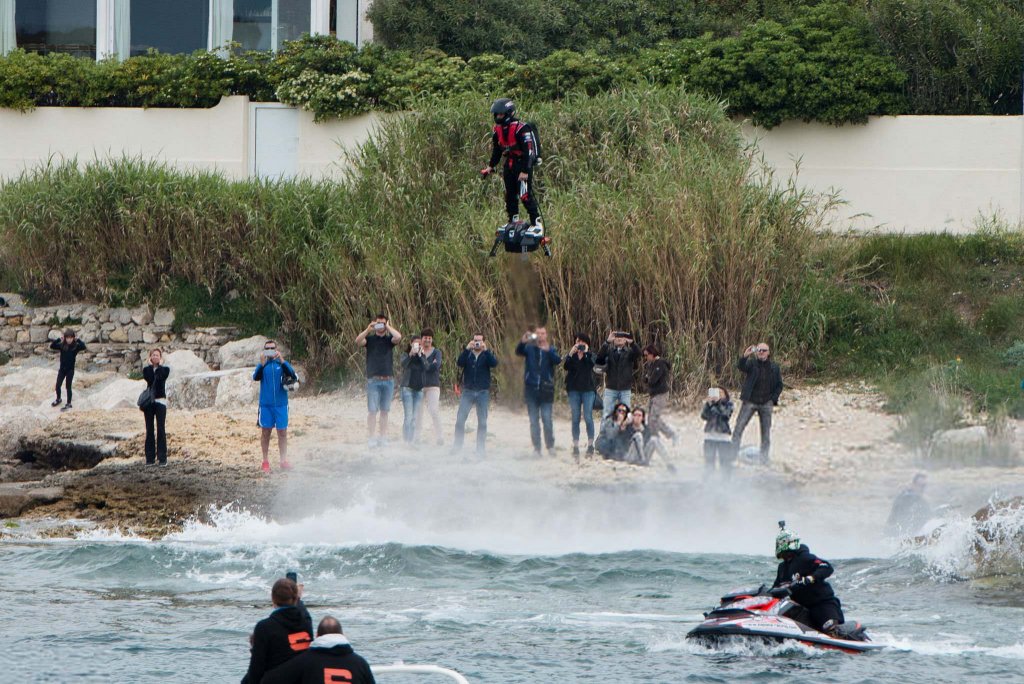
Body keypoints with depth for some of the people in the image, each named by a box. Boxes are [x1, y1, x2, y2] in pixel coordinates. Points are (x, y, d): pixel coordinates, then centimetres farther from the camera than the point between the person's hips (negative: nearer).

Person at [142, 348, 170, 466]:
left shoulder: (164, 369, 6)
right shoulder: (147, 370, 12)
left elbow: (160, 377, -16)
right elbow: (148, 378, -9)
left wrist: (159, 365, -4)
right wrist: (151, 365, -1)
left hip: (160, 401, -2)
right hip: (149, 401, 2)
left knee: (161, 430, -6)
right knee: (150, 431, 2)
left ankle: (162, 458, -6)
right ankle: (150, 458, 4)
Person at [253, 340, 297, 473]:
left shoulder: (282, 364, 2)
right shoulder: (262, 365, 3)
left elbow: (291, 374, -14)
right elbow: (256, 377, -12)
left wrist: (281, 360, -27)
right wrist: (262, 364, -27)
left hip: (281, 404, 0)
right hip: (266, 404, 0)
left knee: (282, 432, 2)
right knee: (265, 432, 4)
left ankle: (283, 461, 7)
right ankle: (265, 461, 10)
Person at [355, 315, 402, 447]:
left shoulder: (389, 339, 9)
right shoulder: (370, 339, 6)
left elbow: (398, 337, -11)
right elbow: (358, 341, -11)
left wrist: (388, 327, -1)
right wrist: (368, 329, -14)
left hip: (388, 380, 2)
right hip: (373, 380, -2)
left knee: (384, 411, 6)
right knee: (372, 410, -5)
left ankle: (382, 436, 11)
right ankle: (370, 437, -4)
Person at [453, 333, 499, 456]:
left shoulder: (487, 354, 5)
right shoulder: (467, 354, 7)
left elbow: (494, 363, -15)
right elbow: (459, 363, -11)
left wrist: (485, 350, -22)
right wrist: (467, 349, -19)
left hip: (483, 392, -1)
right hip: (467, 391, 1)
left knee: (482, 422, 3)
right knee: (460, 419, -6)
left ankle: (481, 449, 10)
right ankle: (456, 445, 3)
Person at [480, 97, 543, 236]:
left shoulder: (521, 128, -20)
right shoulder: (498, 129, 5)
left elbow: (528, 151, -22)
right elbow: (496, 150, 18)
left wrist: (525, 171, -25)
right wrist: (490, 167, 12)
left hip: (523, 163, -8)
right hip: (509, 164, 8)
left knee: (525, 195, -13)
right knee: (509, 194, 11)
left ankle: (537, 223, -8)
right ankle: (513, 221, 22)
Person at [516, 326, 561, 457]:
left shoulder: (550, 350, 6)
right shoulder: (529, 348, 8)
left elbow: (557, 360, -13)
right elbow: (518, 352, -11)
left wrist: (548, 351, -32)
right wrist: (523, 341, -31)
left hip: (546, 390, -1)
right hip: (531, 389, 1)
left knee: (547, 420, -7)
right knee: (534, 420, 3)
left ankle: (550, 446, 4)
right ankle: (536, 447, 7)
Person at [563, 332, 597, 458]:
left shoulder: (590, 355, 5)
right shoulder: (571, 356, 9)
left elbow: (592, 364, -15)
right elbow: (566, 366, -8)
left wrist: (586, 352, -14)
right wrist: (571, 353, -16)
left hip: (588, 389, -2)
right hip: (574, 390, 2)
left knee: (588, 417, -6)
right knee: (575, 418, 2)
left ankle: (590, 445, 1)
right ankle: (575, 446, 5)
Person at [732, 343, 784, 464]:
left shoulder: (774, 367, 5)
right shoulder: (751, 363, 0)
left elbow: (779, 385, 10)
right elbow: (740, 366, -20)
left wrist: (773, 399, -2)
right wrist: (745, 356, -38)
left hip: (766, 404, 2)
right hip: (750, 402, -2)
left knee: (766, 432, 4)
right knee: (739, 427, -8)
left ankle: (764, 457, 9)